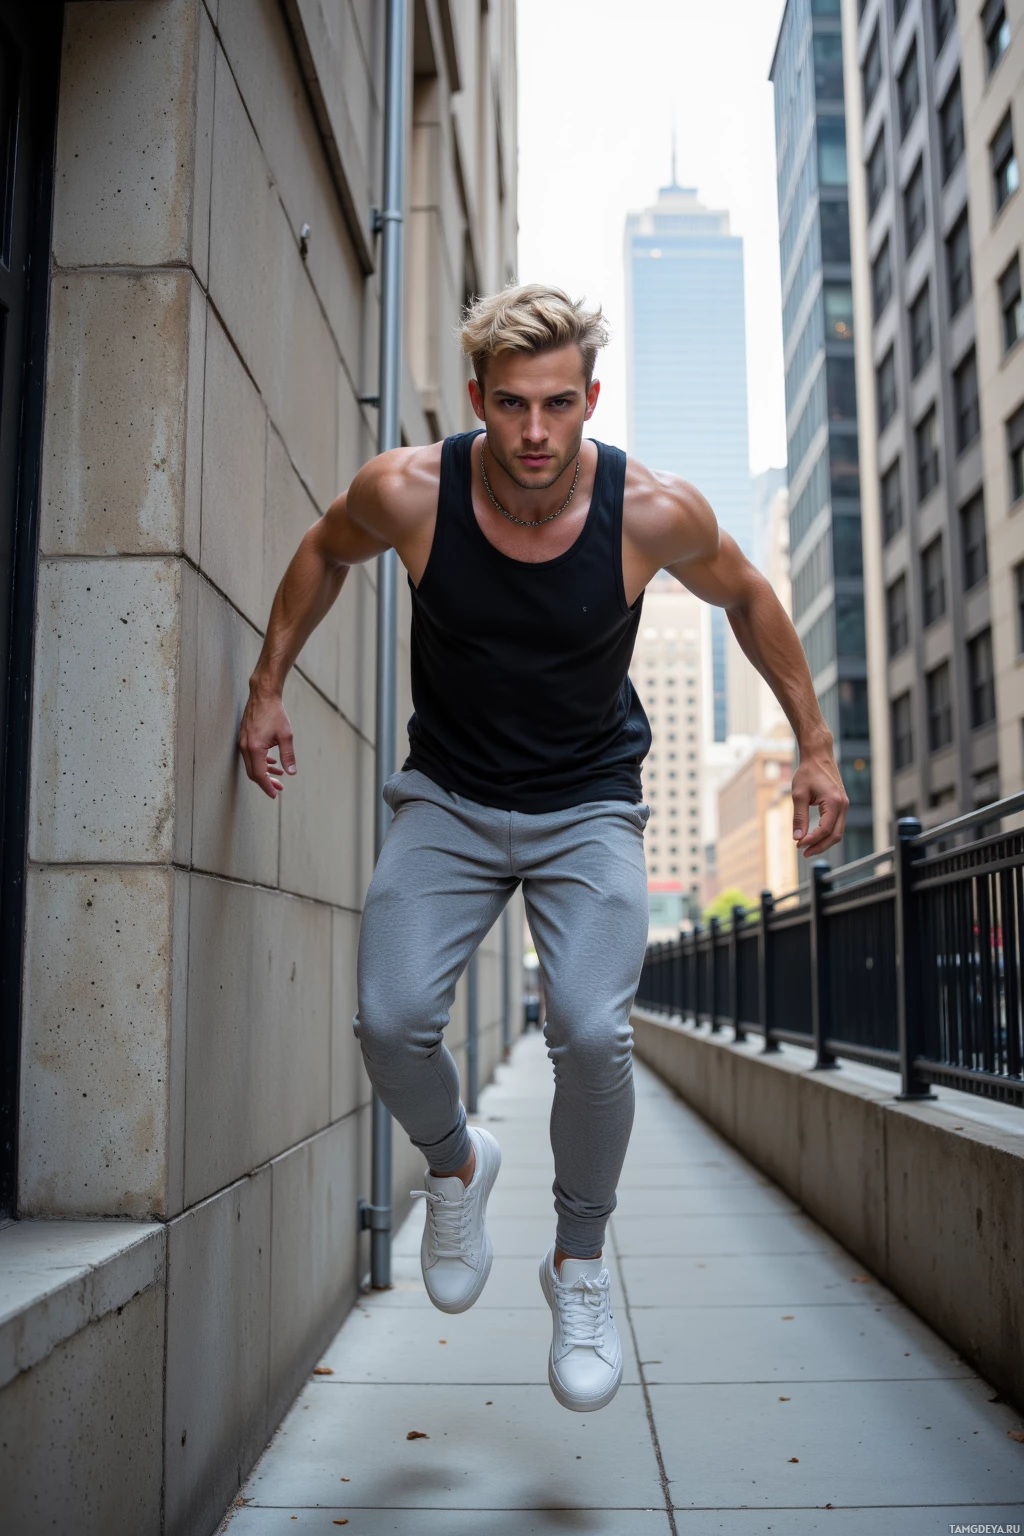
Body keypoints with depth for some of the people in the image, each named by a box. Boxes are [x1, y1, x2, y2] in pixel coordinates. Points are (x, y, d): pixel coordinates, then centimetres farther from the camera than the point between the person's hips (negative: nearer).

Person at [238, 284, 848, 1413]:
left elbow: (746, 599, 3)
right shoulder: (406, 492, -17)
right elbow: (326, 552, 7)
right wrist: (267, 688, 8)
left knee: (592, 1033, -20)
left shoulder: (654, 512, -18)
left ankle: (580, 1261, 9)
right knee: (391, 1022, -16)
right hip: (446, 802, 2)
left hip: (588, 810, -1)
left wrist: (814, 743, 6)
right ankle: (454, 1166, 20)